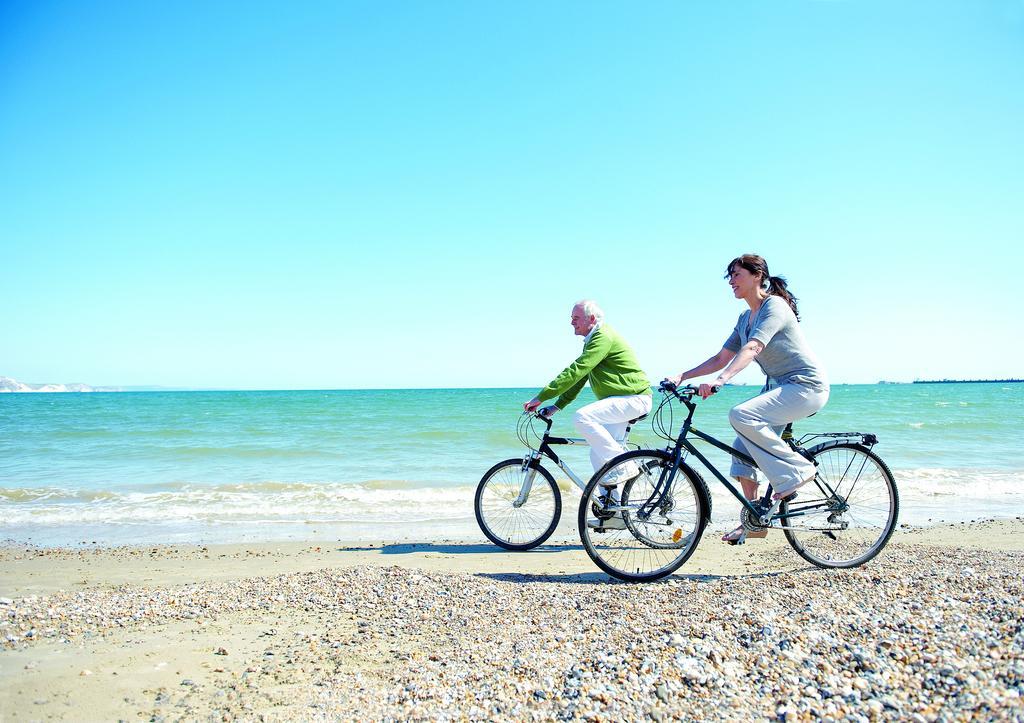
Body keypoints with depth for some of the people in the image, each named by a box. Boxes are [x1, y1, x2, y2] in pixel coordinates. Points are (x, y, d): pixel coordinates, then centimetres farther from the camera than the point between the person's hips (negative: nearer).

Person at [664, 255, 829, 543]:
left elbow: (752, 349, -31)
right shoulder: (745, 318, 12)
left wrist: (720, 380, -44)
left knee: (741, 416, -29)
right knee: (742, 449, 1)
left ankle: (797, 469, -13)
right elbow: (721, 358, 12)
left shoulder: (774, 306, -15)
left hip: (806, 385, -9)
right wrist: (682, 376, 1)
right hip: (778, 386, 9)